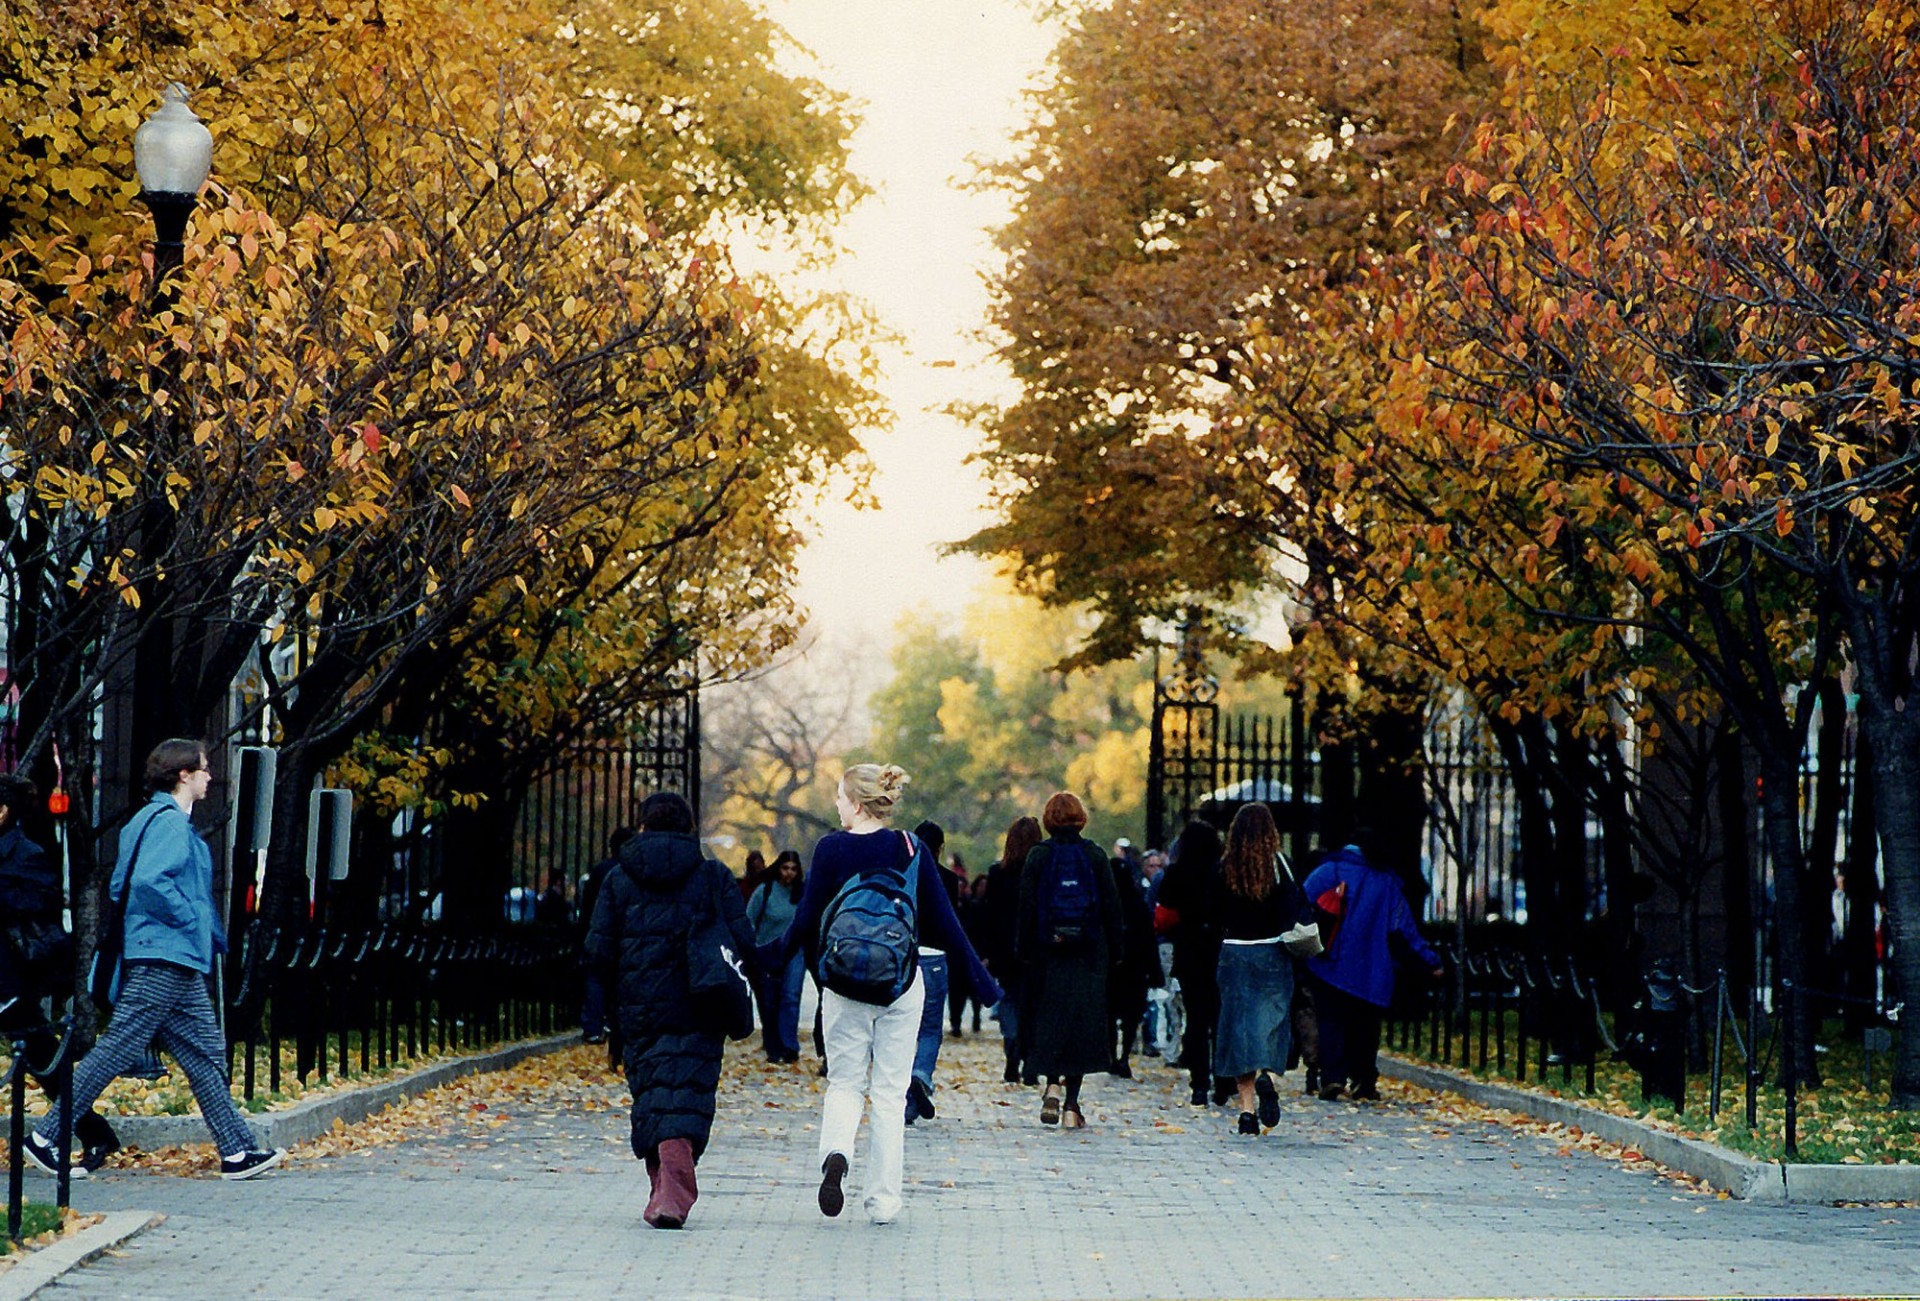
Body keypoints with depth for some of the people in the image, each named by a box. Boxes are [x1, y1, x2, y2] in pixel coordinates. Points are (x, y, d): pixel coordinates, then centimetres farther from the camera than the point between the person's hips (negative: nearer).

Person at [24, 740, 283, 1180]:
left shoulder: (153, 818, 19)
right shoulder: (168, 821, -12)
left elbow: (118, 887, 19)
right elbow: (149, 881, -26)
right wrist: (190, 919, -15)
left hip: (175, 964, 11)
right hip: (164, 958, -11)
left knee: (205, 1052, 9)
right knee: (117, 1049, -7)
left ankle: (237, 1152, 9)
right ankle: (45, 1137, -1)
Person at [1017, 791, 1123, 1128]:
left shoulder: (1038, 856, -2)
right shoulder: (1095, 855, 1)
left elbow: (1027, 908, -4)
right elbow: (1112, 907, 1)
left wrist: (1024, 952, 1)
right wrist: (1115, 952, 7)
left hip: (1048, 952, -1)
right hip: (1089, 956, 1)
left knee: (1048, 1018, 12)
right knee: (1084, 1023, 4)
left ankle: (1052, 1084, -7)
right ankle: (1071, 1105, 2)